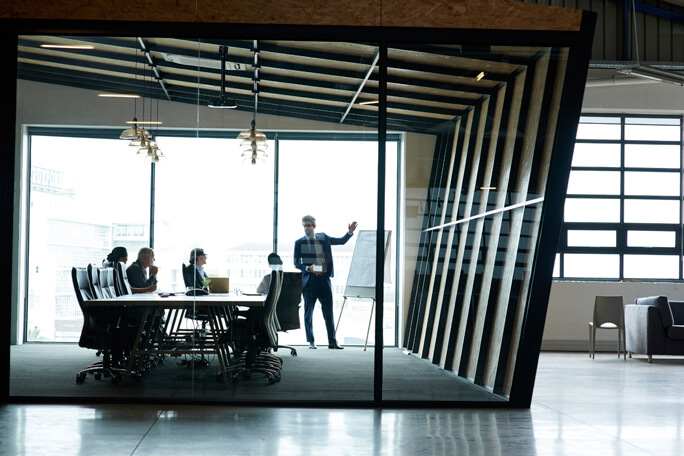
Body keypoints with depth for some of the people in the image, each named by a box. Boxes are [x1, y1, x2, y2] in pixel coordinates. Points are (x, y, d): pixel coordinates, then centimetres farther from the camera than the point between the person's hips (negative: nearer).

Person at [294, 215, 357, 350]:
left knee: (328, 312, 0)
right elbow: (296, 263, 2)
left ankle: (332, 342, 5)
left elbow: (342, 241, 19)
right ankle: (310, 342, 14)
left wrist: (350, 232, 2)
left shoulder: (323, 238, 10)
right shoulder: (299, 242, 4)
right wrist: (308, 268, -15)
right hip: (309, 280, -1)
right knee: (308, 312, 4)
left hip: (324, 279, 1)